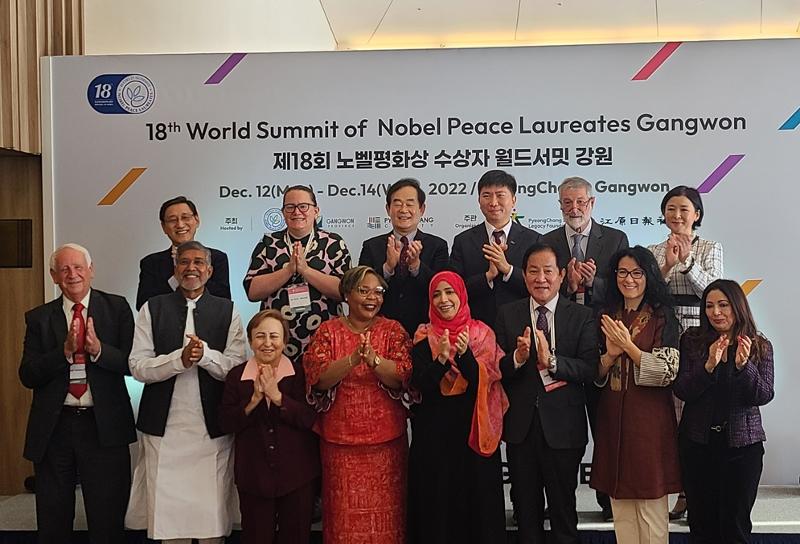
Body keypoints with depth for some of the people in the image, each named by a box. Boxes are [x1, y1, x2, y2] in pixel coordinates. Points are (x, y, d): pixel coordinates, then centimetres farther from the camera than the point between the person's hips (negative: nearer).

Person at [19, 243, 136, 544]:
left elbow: (133, 363, -5)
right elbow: (27, 375, -3)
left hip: (104, 425, -1)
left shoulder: (116, 308, 1)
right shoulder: (38, 318, 5)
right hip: (53, 427, 2)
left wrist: (98, 349, -22)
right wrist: (65, 351, -17)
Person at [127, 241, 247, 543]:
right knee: (168, 510, 6)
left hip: (212, 428, 0)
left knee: (213, 513, 5)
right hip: (163, 427, 1)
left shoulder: (227, 311, 4)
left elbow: (237, 369, -3)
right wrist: (179, 358, -17)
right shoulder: (152, 309, 5)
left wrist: (204, 354, -19)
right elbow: (138, 367, -2)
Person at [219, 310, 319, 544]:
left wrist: (277, 396, -21)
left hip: (296, 473, -1)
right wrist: (254, 399, -17)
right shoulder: (236, 376, 2)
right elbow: (226, 423, -3)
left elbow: (311, 419, -12)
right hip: (253, 474, 1)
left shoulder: (301, 374, -3)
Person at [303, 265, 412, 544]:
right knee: (345, 511, 4)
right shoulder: (327, 330, 2)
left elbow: (403, 377, -8)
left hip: (386, 439, 1)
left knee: (384, 510, 5)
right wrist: (352, 359, -25)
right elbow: (318, 379, -10)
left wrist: (374, 359, -26)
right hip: (340, 439, 0)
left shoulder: (393, 330, 4)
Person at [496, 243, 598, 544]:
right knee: (526, 511, 17)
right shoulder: (507, 314, 2)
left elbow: (590, 369, -12)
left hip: (563, 426, -2)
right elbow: (496, 370, -5)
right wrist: (517, 358, -24)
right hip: (520, 426, 2)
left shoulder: (582, 316, -2)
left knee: (564, 510, 12)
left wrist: (552, 361, -26)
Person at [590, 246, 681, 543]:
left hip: (649, 419, -4)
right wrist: (609, 355, -9)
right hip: (613, 418, 4)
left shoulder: (662, 317, -2)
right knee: (621, 509, 11)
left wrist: (628, 346, -16)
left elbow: (668, 372, -10)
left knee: (651, 508, 0)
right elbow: (595, 376, 11)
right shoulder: (606, 318, 11)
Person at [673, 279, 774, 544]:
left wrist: (743, 365, -23)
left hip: (742, 443, 0)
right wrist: (709, 365, -22)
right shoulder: (692, 340, 1)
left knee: (736, 523, 4)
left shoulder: (760, 346, 1)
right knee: (701, 521, 8)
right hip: (697, 441, 1)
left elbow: (764, 395, -7)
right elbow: (681, 390, -7)